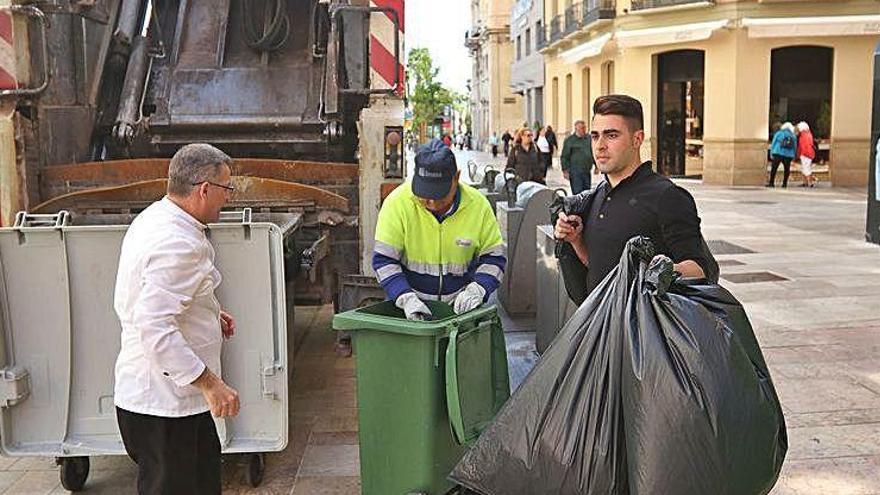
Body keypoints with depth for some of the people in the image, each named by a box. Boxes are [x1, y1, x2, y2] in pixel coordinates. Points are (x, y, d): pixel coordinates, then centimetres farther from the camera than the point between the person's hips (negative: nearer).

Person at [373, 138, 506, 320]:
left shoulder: (478, 204, -6)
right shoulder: (398, 202, -11)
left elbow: (494, 257, 2)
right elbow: (384, 260, -8)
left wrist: (476, 290, -15)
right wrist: (406, 298, -21)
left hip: (459, 306, 1)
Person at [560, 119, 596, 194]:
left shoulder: (589, 138, 11)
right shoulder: (569, 140, -2)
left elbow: (593, 153, 23)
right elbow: (564, 157, -3)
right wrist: (565, 170, -8)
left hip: (587, 171, 5)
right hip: (575, 172, -5)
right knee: (577, 193, -9)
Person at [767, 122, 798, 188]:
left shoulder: (779, 133, 5)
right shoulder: (793, 136, 12)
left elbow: (773, 143, 1)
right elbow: (795, 147, 14)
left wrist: (771, 153, 4)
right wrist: (793, 157, 20)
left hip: (778, 154, -2)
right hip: (788, 155, 2)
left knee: (774, 168, 2)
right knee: (786, 169, 14)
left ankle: (771, 183, -3)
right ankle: (784, 183, 11)